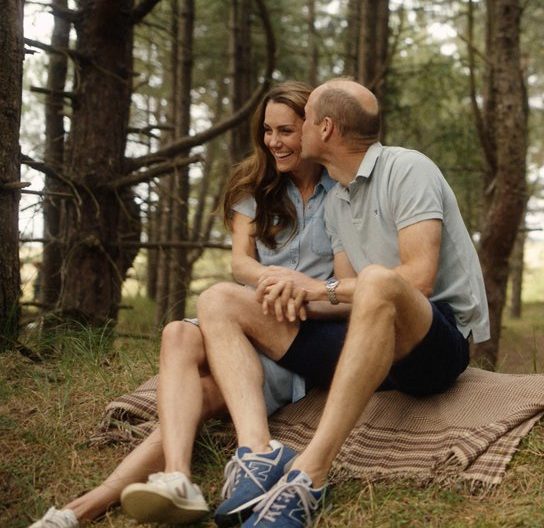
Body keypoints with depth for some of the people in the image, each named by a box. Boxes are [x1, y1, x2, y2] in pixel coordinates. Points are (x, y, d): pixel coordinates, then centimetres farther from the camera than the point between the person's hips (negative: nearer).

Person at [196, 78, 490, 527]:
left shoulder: (407, 169, -6)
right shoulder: (335, 201, 18)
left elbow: (416, 279, -18)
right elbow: (348, 287, 12)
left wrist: (325, 289, -9)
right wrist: (302, 293, -10)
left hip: (439, 342, -7)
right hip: (371, 342, 8)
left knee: (377, 280, -42)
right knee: (219, 301, -5)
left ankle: (308, 475, -47)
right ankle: (257, 455, -32)